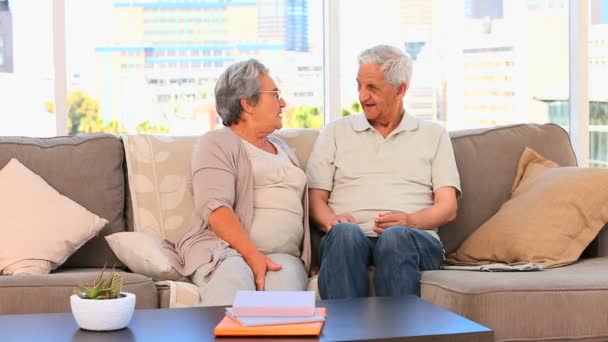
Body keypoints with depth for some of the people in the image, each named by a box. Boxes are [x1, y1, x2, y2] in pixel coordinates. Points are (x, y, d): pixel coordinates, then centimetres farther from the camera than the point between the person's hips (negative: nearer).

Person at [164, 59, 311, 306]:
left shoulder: (283, 149, 30)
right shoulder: (216, 143, 7)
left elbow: (299, 209, 28)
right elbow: (216, 208, -9)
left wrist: (310, 259, 8)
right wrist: (252, 256, -23)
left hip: (283, 255, 4)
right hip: (224, 249, -4)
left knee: (286, 277, -34)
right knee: (233, 275, -40)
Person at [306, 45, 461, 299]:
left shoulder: (433, 135, 20)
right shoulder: (336, 132, 22)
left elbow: (447, 208, 10)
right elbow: (316, 198, 13)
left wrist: (411, 220, -12)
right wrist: (332, 220, -11)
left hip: (414, 238, 0)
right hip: (350, 238, 1)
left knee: (395, 237, -37)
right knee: (344, 233, -36)